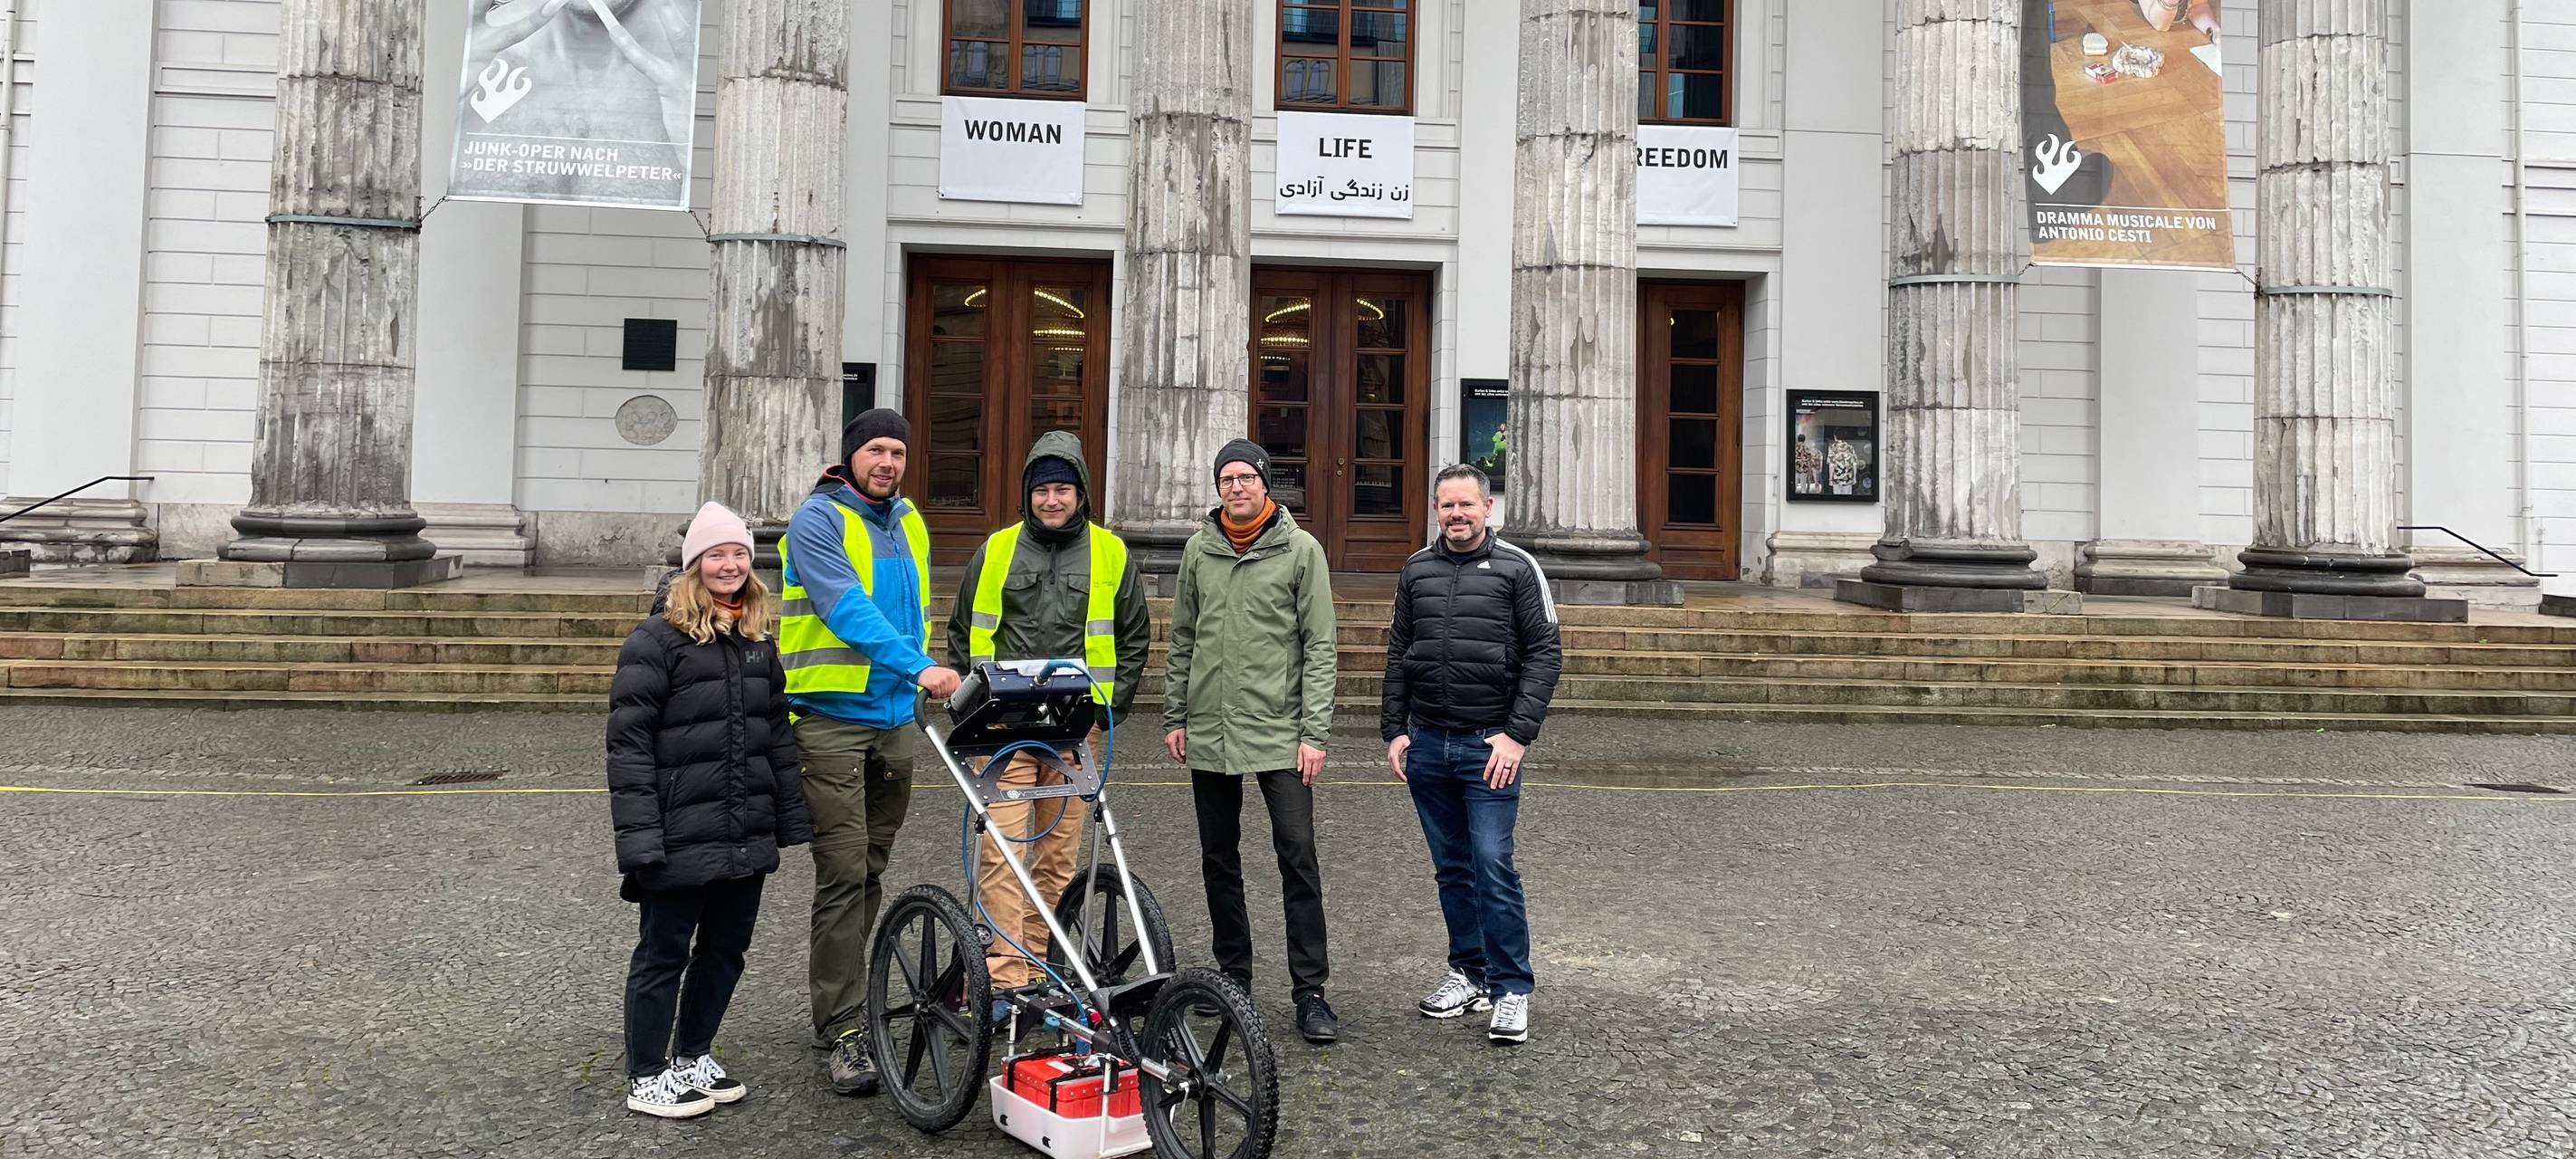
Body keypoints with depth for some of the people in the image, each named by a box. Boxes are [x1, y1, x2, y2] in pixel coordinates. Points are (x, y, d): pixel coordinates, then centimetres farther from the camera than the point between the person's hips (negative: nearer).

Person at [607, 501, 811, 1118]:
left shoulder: (758, 639, 12)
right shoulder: (657, 639, -9)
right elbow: (628, 740, -13)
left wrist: (792, 815, 12)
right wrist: (638, 834, -18)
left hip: (747, 835, 6)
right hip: (682, 835, -6)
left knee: (725, 950, 15)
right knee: (664, 954, 6)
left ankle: (693, 1056, 32)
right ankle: (647, 1078, 20)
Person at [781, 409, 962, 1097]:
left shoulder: (908, 523, 14)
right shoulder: (817, 520, -8)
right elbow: (847, 607, -21)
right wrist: (917, 667, -31)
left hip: (894, 719, 6)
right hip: (832, 718, -6)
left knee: (869, 871, 13)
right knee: (844, 874, -7)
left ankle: (836, 997, 26)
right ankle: (844, 1028, -1)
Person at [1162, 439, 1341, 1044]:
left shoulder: (1301, 549, -3)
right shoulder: (1199, 548, 8)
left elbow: (1319, 647, -4)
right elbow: (1182, 638, 15)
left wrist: (1314, 733, -9)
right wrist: (1174, 716, 10)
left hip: (1278, 733, -4)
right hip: (1208, 732, 4)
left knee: (1298, 857, -7)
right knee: (1219, 859, 12)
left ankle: (1309, 991, 0)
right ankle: (1234, 976, 25)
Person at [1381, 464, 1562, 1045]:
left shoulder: (1517, 568, -1)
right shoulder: (1416, 570, 11)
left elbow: (1545, 654, -4)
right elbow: (1398, 655, 15)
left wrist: (1518, 735, -12)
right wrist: (1394, 730, 6)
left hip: (1489, 746, -4)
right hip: (1426, 744, 4)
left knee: (1493, 866, -8)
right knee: (1452, 868, 11)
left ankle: (1513, 988, 2)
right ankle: (1469, 973, 23)